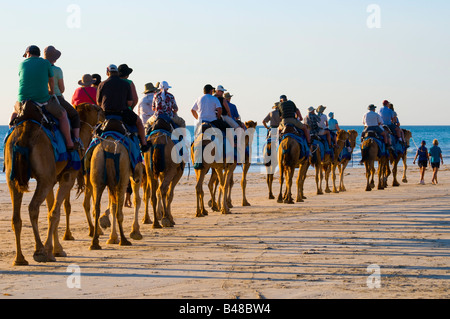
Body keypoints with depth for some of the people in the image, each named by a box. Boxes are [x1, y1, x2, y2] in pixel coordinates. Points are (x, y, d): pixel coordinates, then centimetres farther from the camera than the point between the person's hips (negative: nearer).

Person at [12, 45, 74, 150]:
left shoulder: (22, 64, 10)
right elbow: (52, 82, 18)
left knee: (15, 111, 35)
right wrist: (51, 93, 40)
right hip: (43, 100, -3)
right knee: (62, 114, 17)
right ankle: (69, 143, 15)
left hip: (23, 101, 3)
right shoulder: (45, 63, 4)